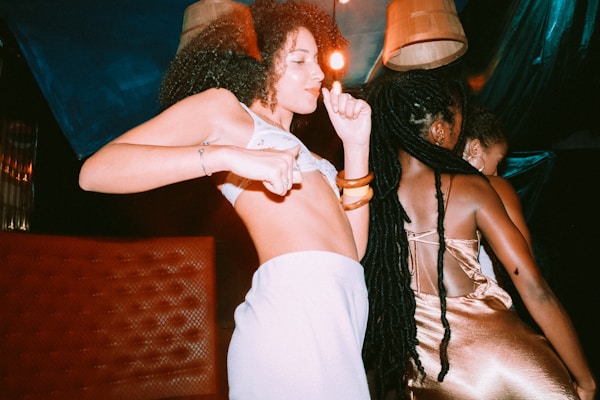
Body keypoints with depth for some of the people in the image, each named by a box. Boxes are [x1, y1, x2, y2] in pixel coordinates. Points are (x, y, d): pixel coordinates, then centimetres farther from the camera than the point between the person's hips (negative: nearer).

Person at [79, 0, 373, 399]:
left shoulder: (299, 153, 27)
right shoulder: (222, 106, 8)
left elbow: (351, 246, 14)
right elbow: (96, 171, -7)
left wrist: (356, 144, 12)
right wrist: (231, 156, -16)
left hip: (340, 312, 8)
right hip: (295, 302, -7)